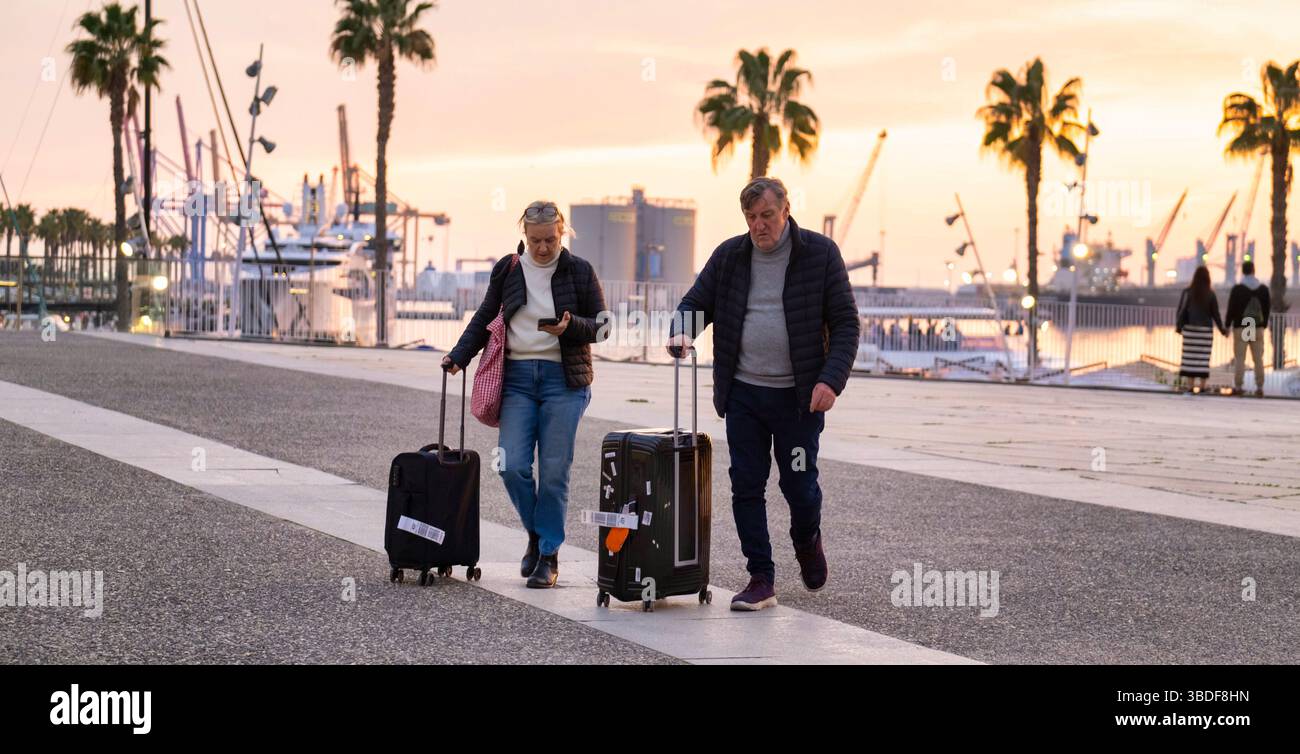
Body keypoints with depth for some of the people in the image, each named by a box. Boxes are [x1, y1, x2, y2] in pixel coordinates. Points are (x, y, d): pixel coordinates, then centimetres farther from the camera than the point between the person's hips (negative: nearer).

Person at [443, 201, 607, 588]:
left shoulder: (579, 271, 3)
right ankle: (536, 534, 17)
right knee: (512, 466, -8)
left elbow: (601, 326, 4)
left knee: (554, 471, -3)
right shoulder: (508, 269, 8)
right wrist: (459, 356, 3)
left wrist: (570, 327, -15)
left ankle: (549, 555, 8)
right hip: (517, 377, 2)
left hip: (563, 379, -2)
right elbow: (484, 319, 15)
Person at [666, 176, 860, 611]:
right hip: (744, 393, 3)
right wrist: (682, 332, -13)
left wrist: (831, 380, -16)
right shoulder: (729, 255, 4)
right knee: (746, 485, 1)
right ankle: (761, 580, 9)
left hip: (800, 395, -3)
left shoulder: (820, 254, -4)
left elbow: (845, 323, -3)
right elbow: (695, 302, 11)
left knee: (799, 484, 0)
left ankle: (807, 541, 33)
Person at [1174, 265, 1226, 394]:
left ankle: (1191, 385, 0)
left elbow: (1181, 310, -6)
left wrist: (1178, 326, 8)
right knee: (1203, 357, 4)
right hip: (1205, 330, 0)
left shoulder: (1187, 292, -5)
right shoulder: (1210, 294, -4)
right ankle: (1202, 386, 3)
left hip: (1190, 329, 0)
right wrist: (1222, 329, 11)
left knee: (1190, 357, 2)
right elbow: (1215, 314, -2)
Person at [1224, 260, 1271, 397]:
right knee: (1258, 359, 6)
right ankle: (1259, 388, 5)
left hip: (1240, 327, -3)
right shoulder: (1263, 289, 4)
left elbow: (1231, 308, -7)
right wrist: (1264, 324, 18)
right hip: (1258, 328, 3)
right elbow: (1267, 308, 7)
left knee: (1239, 358, -1)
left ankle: (1237, 387, -3)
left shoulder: (1237, 289, -7)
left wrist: (1227, 324, 3)